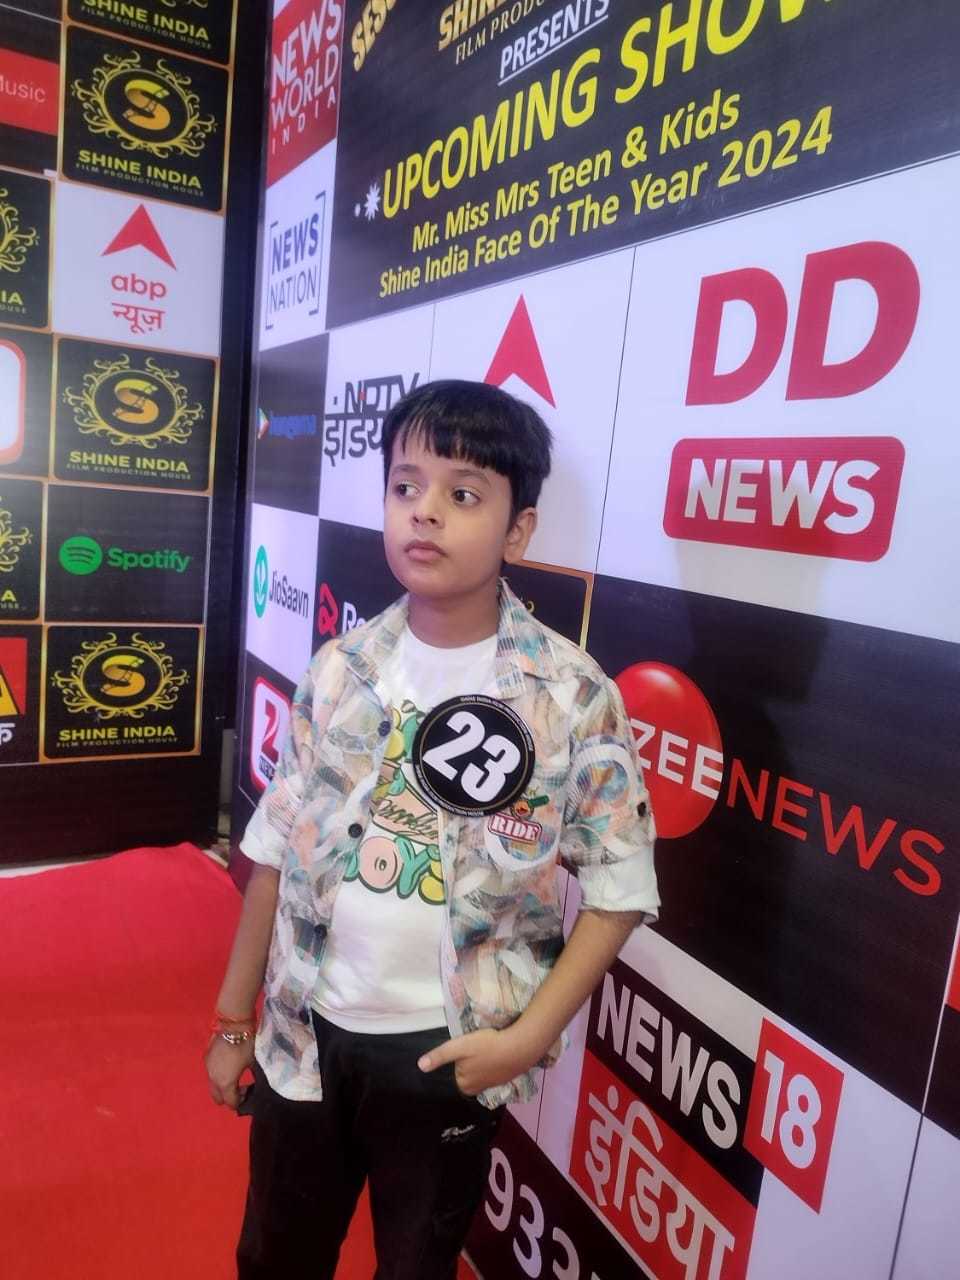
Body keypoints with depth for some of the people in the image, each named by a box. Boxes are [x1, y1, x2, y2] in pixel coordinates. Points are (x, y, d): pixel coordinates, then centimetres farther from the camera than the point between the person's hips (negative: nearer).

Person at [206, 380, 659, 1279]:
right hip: (305, 1033, 3)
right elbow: (277, 848, 2)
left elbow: (620, 886, -8)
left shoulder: (573, 696, -16)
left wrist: (531, 1035, -14)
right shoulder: (340, 669, -6)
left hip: (448, 1053, -3)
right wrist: (233, 1018, 8)